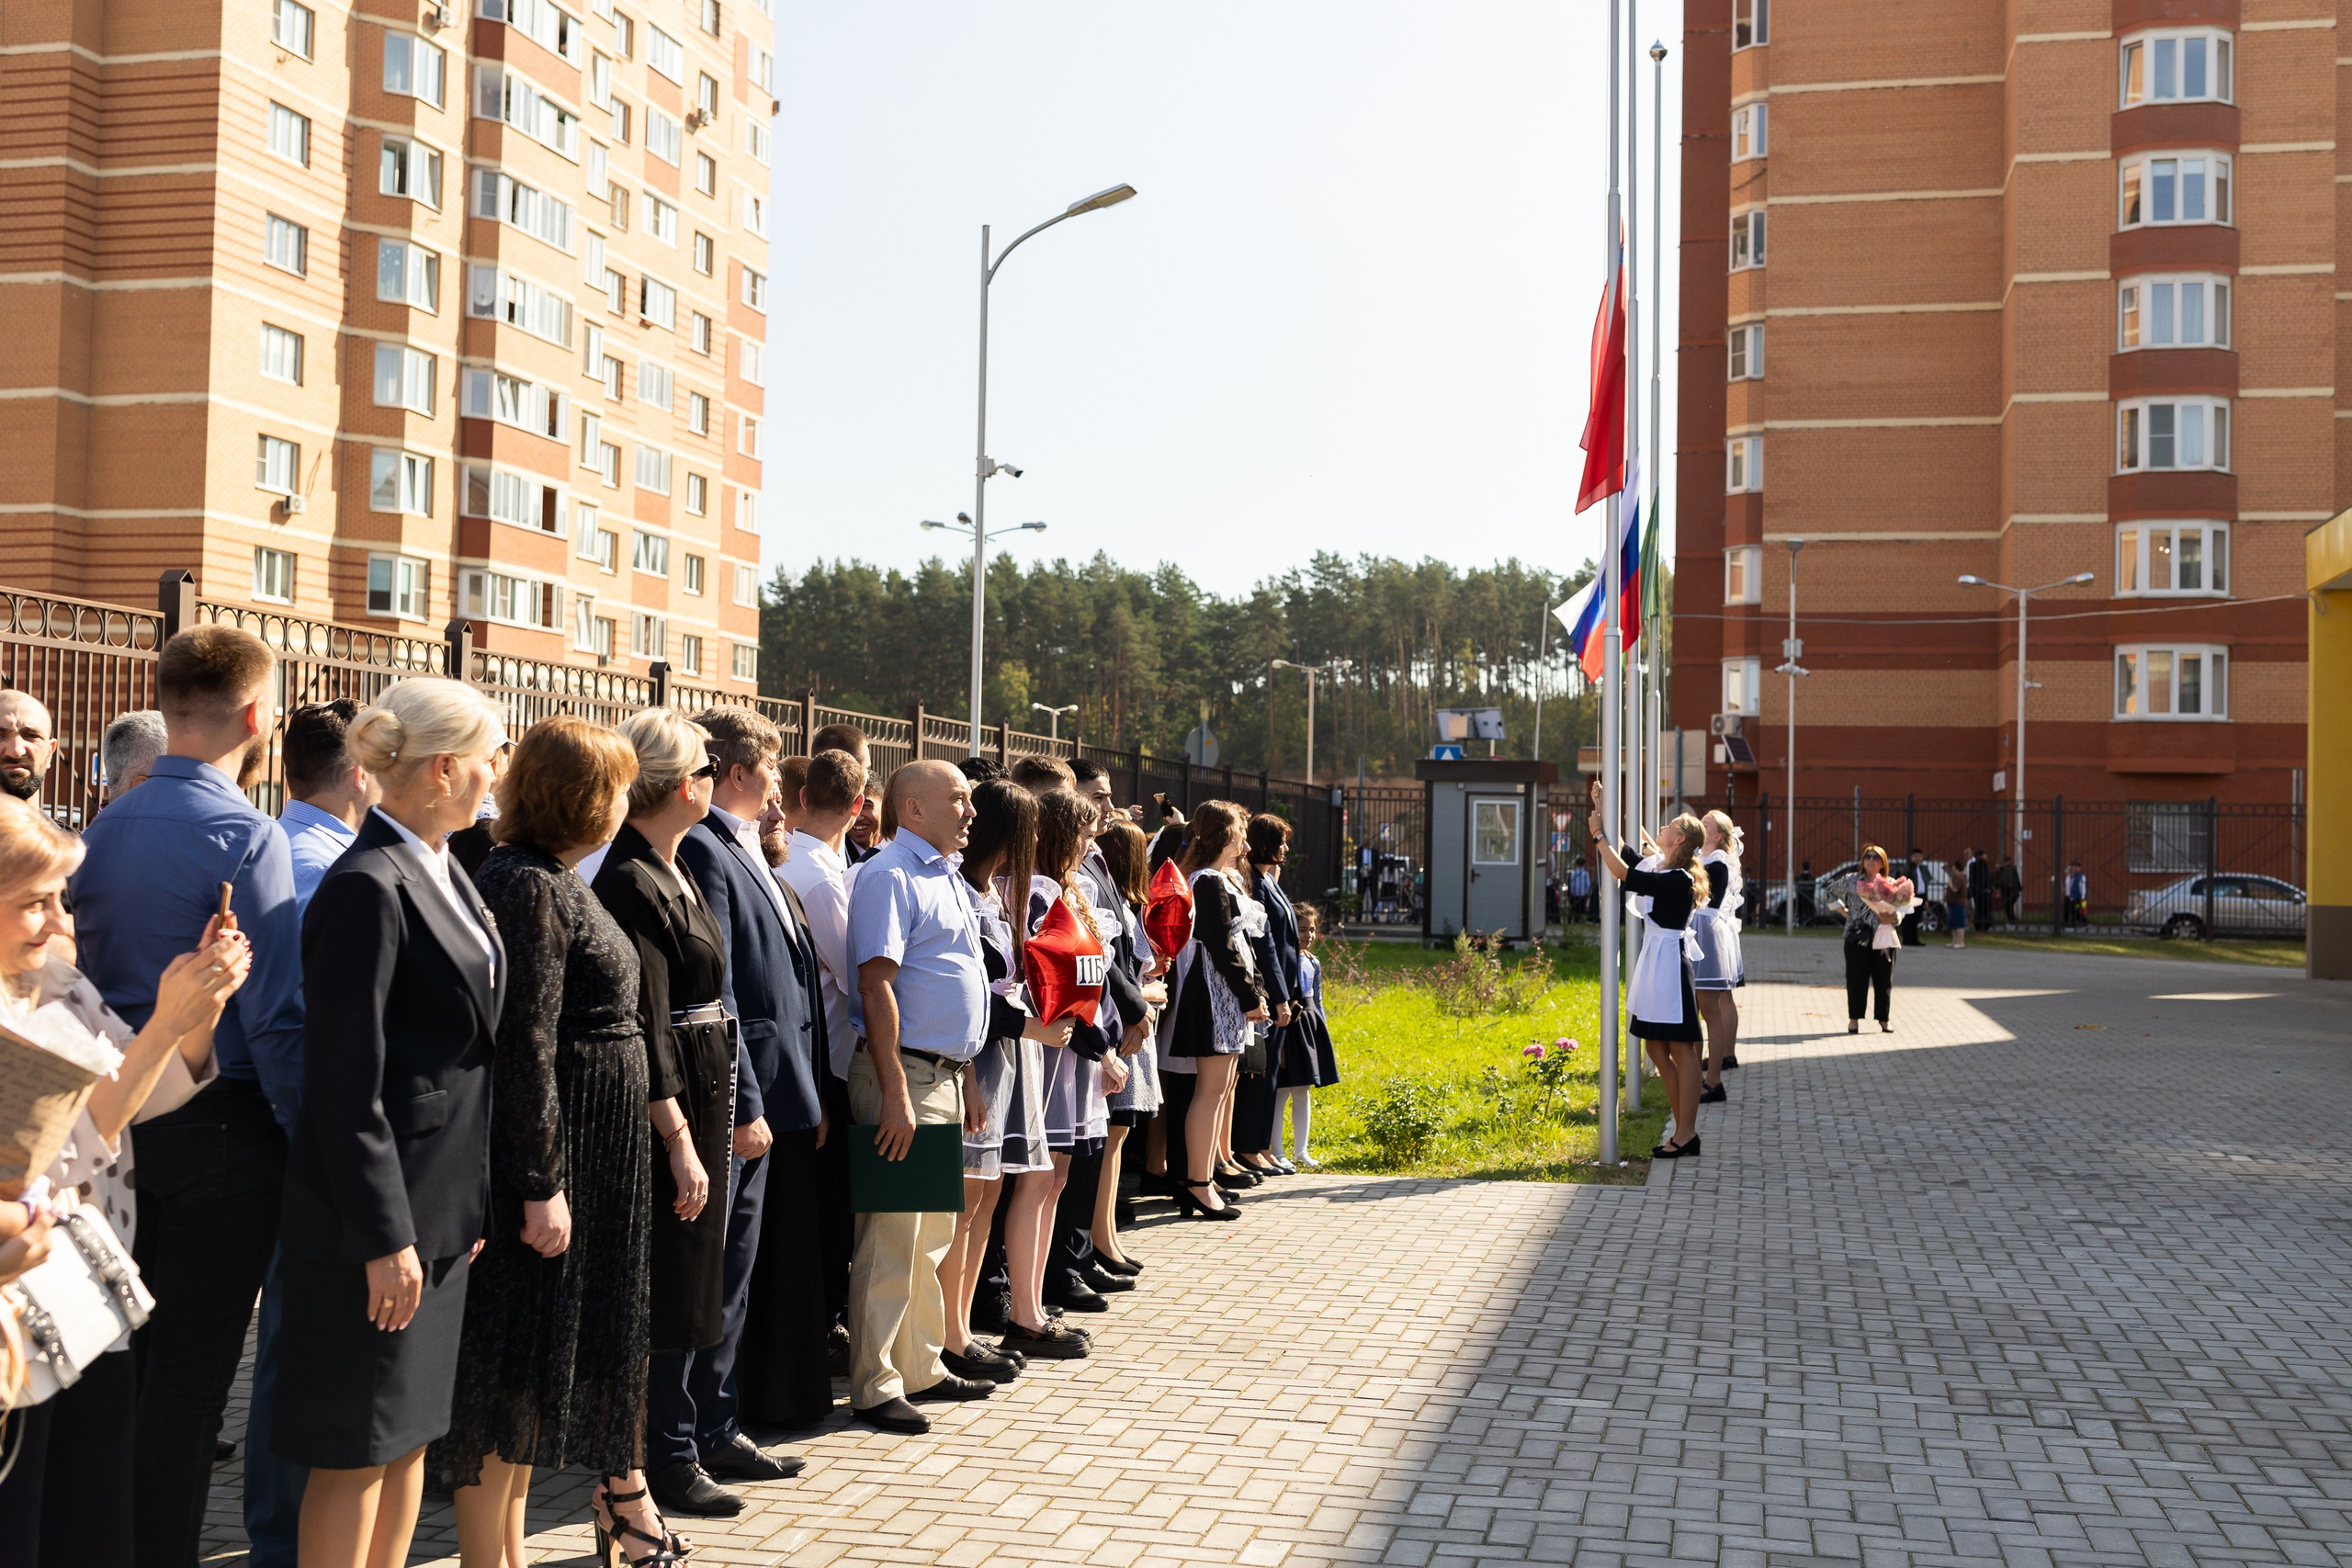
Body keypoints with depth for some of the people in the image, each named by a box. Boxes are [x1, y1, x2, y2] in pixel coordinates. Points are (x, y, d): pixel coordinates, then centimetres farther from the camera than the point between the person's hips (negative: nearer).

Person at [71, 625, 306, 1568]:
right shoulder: (244, 836, -16)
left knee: (131, 1362, 18)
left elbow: (87, 984, 11)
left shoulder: (103, 830, 6)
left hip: (119, 1122, 7)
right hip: (224, 1132, -7)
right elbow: (274, 1017, -19)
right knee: (191, 1375, 2)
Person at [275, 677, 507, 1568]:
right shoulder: (367, 888, -18)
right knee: (361, 1445, 2)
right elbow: (347, 1084, -20)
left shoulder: (443, 872, 10)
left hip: (439, 1199, 9)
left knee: (412, 1425, 17)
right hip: (379, 1203, -9)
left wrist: (470, 1201, 16)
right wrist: (385, 1237, -19)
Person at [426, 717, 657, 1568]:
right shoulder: (528, 887, -17)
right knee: (514, 1370, -1)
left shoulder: (553, 880, 14)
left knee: (539, 1369, 17)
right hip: (547, 1157, -10)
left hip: (589, 1161, 10)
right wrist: (542, 1185, -22)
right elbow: (524, 1048, -22)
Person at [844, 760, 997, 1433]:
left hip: (945, 1077, 10)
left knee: (934, 1234, 16)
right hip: (904, 1074, -9)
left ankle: (922, 1368, 26)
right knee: (891, 1239, -4)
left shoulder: (947, 878, 17)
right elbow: (877, 985, -19)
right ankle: (874, 1386, 3)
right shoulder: (889, 875, -12)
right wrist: (896, 1094, -23)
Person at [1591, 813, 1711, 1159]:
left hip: (1669, 962, -10)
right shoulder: (1659, 869, 9)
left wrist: (1598, 835, -12)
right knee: (1656, 1047, 12)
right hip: (1654, 961, 10)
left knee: (1681, 1050, -4)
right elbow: (1623, 853, 21)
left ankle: (1687, 1136, 0)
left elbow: (1623, 873, -21)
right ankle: (1685, 1130, 19)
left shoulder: (1678, 879, -18)